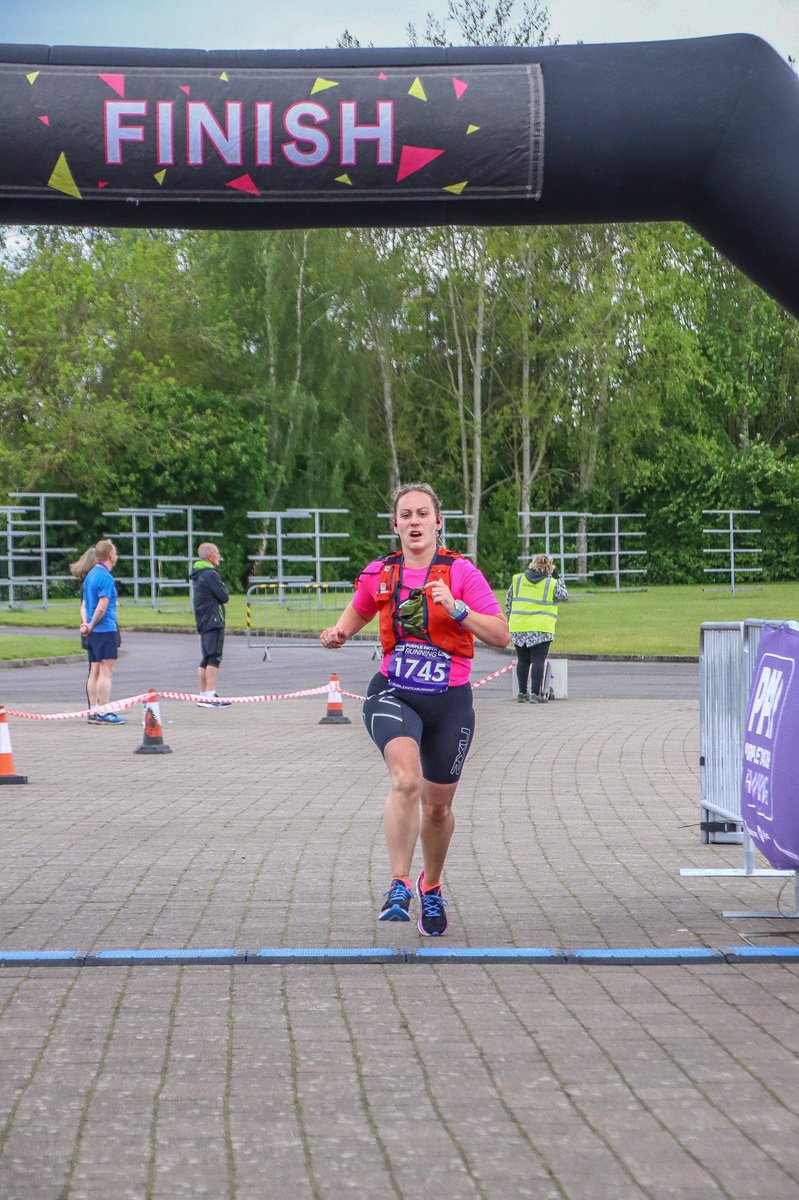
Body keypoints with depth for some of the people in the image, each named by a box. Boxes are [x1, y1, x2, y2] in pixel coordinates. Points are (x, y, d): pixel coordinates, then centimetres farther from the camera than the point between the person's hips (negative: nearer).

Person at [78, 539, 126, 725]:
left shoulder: (91, 575, 16)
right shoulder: (106, 577, -14)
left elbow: (84, 604, 15)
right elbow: (102, 607, -19)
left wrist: (86, 623, 2)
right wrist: (91, 626, -7)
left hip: (93, 632, 9)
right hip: (106, 630, -9)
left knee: (95, 672, 10)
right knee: (106, 672, -8)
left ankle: (94, 711, 11)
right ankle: (104, 713, -9)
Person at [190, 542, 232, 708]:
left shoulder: (198, 574, 17)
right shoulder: (210, 574, -14)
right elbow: (224, 596, -15)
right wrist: (225, 591, 4)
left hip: (202, 622, 10)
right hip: (213, 621, -10)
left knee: (206, 659, 14)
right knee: (214, 658, -12)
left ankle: (204, 694, 17)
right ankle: (210, 696, -17)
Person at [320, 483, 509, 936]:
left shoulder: (461, 571, -6)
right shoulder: (379, 574, 2)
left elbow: (502, 635, -11)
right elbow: (358, 612, 24)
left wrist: (457, 609, -24)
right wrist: (340, 632, 2)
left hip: (449, 701, 0)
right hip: (393, 694, 0)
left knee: (438, 805, 13)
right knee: (406, 779, -28)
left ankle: (432, 885, 40)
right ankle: (400, 886, -24)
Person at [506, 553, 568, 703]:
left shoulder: (517, 580, 8)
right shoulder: (552, 583, -2)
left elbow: (508, 602, 12)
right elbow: (564, 595, 12)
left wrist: (509, 618, 21)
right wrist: (558, 578, 19)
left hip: (519, 627, 4)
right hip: (541, 628, -4)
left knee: (522, 661, 11)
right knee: (539, 660, -2)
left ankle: (522, 692, 14)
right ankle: (535, 692, -10)